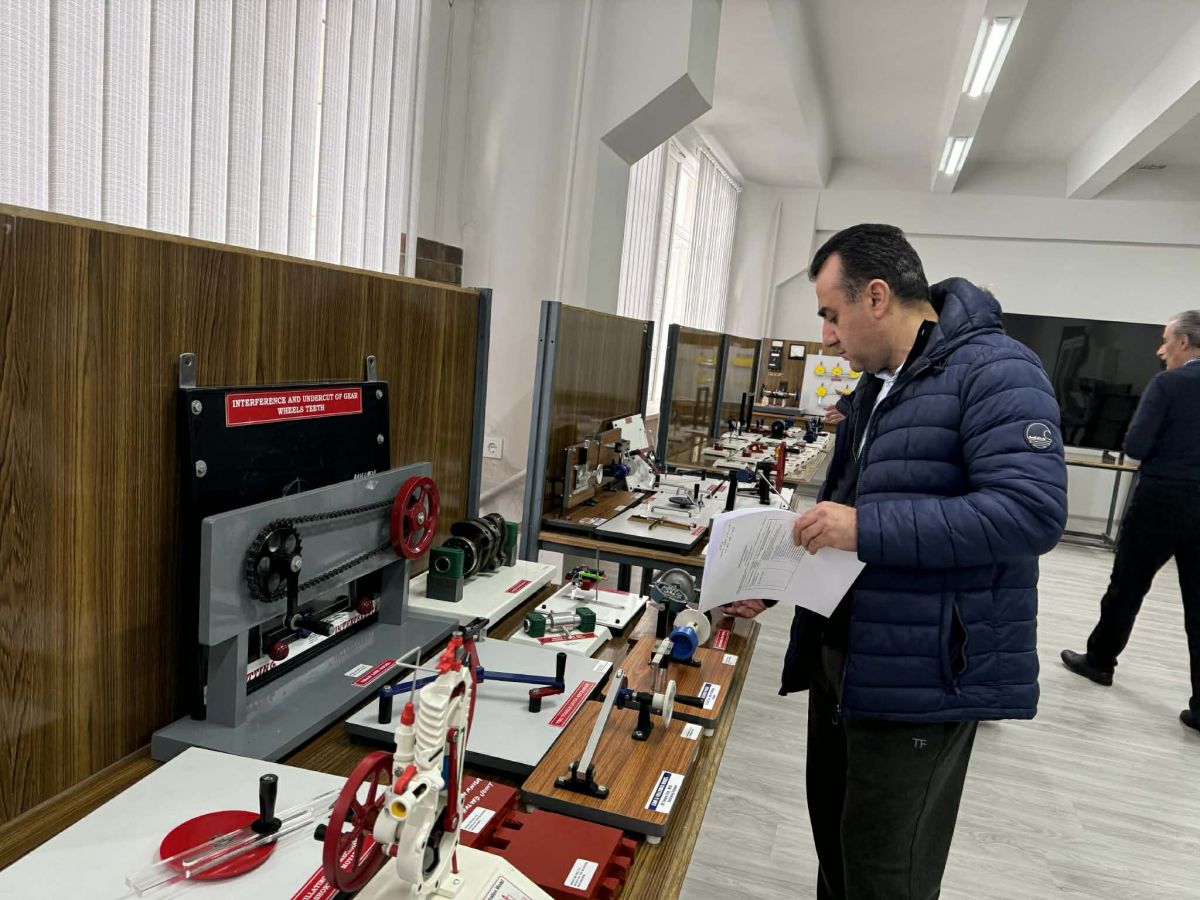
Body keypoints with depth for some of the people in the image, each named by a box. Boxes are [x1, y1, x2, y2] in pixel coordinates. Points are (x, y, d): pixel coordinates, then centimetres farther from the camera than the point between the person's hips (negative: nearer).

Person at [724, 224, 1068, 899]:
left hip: (924, 677, -9)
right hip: (841, 656, 9)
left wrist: (867, 528, -28)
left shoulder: (995, 372, -15)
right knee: (834, 844, 22)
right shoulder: (877, 387, 14)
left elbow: (1034, 510, -27)